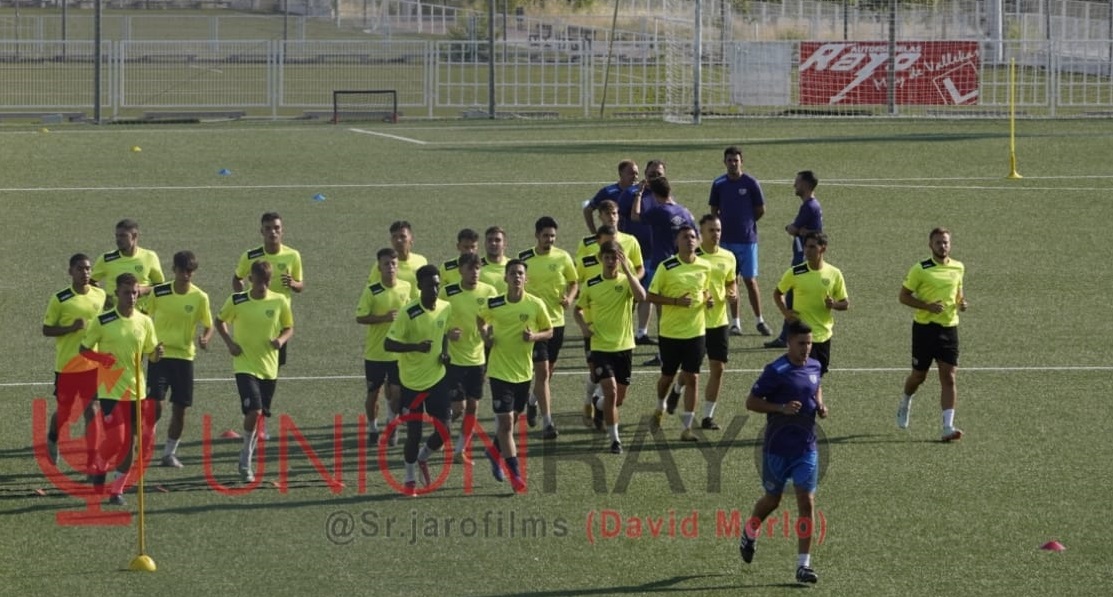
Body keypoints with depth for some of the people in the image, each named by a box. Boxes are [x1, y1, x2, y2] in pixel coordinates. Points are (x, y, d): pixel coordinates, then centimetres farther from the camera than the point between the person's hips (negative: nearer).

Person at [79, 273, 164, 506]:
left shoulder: (145, 322, 5)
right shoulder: (102, 321, -5)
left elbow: (151, 356, 11)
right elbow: (84, 349, 2)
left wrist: (157, 353, -13)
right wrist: (101, 358, -19)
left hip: (136, 389, 3)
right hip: (111, 389, -3)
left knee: (129, 442, 1)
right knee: (115, 439, -11)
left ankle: (117, 490, 12)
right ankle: (99, 468, 19)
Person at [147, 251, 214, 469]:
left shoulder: (200, 298, -3)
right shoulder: (158, 293, -4)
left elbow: (209, 326, 3)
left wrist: (205, 339, -18)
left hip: (184, 356, 1)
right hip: (159, 354, -1)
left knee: (179, 408, 4)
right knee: (154, 405, -13)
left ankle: (170, 453, 19)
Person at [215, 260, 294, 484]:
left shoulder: (279, 302, -2)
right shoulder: (236, 301, -6)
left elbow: (289, 329, 10)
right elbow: (220, 321, 10)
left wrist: (281, 339, -12)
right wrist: (229, 342, -6)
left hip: (269, 367, 3)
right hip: (245, 365, -3)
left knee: (260, 415, 11)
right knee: (253, 411, -19)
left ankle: (247, 460, 30)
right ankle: (246, 460, -1)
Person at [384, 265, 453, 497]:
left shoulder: (446, 308, -3)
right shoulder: (408, 313, -20)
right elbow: (388, 344, -19)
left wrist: (445, 352, -2)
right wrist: (416, 347, -33)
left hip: (437, 378, 4)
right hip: (412, 381, -4)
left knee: (444, 430, 1)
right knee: (414, 431, 1)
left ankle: (422, 458, 32)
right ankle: (410, 479, 21)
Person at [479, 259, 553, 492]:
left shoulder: (536, 305, -7)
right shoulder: (493, 305, -7)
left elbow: (549, 331, 4)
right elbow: (481, 320, 14)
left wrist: (534, 336, -16)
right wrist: (485, 334, -6)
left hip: (524, 372, 3)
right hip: (500, 371, -3)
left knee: (513, 419, 17)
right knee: (506, 421, -9)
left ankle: (496, 451, 44)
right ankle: (515, 474, -5)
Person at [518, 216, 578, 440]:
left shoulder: (563, 257, 0)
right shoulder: (524, 259, -5)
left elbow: (574, 282, 10)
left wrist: (569, 297, -9)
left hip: (557, 320, 3)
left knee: (548, 370, 16)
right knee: (542, 371, -11)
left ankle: (532, 402, 46)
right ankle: (547, 423, -12)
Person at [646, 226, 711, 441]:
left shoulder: (705, 267, 2)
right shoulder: (666, 267, -9)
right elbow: (652, 295, -7)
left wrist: (708, 300, -3)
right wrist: (676, 301, -20)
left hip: (695, 332, 2)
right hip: (670, 332, -2)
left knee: (692, 378, -3)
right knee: (668, 376, 12)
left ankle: (687, 427, 2)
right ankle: (661, 408, 43)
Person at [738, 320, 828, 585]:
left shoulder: (814, 367, 4)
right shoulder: (776, 371, -14)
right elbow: (751, 402, -12)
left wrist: (820, 405, 5)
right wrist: (781, 408, -24)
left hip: (806, 448, 4)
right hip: (778, 448, -4)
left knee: (807, 503, -6)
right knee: (772, 500, 14)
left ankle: (804, 564, -3)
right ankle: (750, 532, 47)